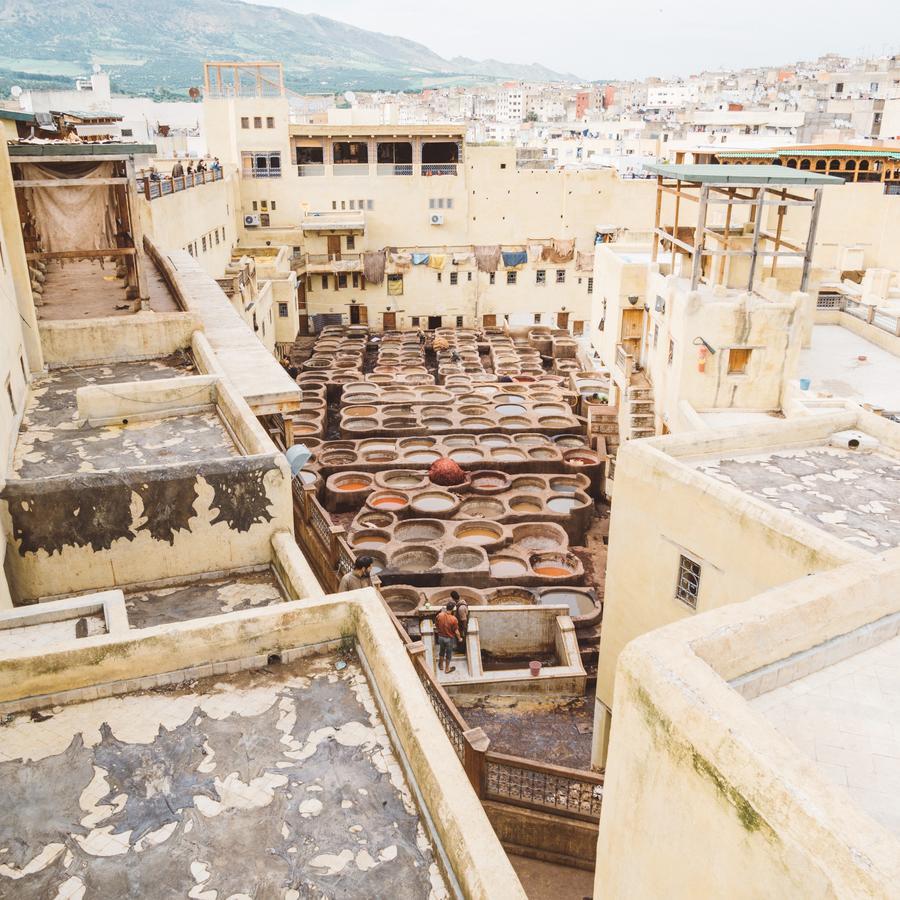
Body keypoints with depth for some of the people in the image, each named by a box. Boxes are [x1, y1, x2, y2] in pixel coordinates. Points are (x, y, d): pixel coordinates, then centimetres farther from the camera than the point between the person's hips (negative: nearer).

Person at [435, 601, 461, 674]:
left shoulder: (439, 615, -18)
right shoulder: (453, 619, -28)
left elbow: (436, 625, -1)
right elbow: (456, 631, -18)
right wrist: (459, 638, 0)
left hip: (441, 637, 4)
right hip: (449, 638, -4)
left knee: (441, 651, 27)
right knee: (448, 653, 17)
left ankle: (441, 665, 45)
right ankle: (447, 669, 33)